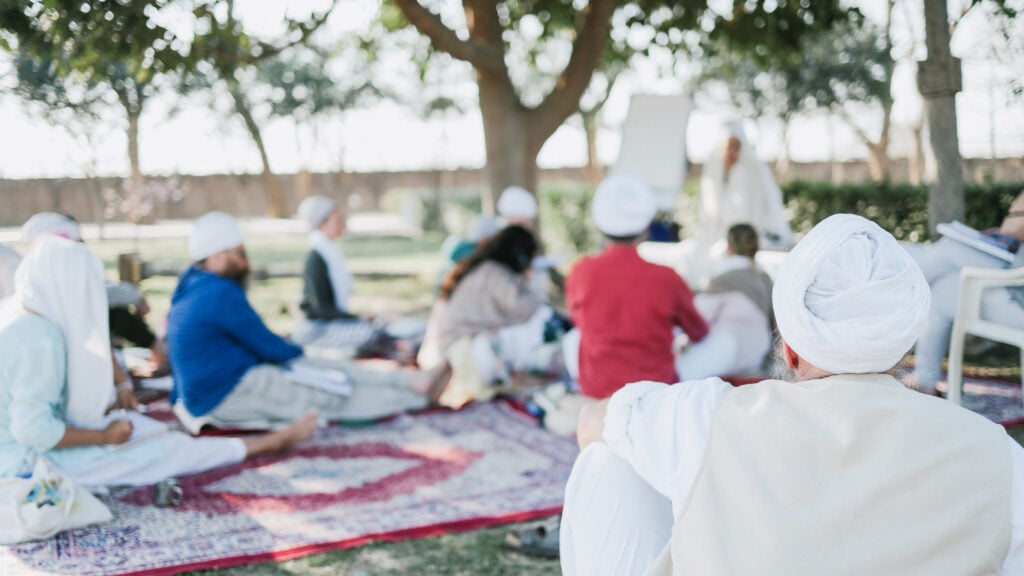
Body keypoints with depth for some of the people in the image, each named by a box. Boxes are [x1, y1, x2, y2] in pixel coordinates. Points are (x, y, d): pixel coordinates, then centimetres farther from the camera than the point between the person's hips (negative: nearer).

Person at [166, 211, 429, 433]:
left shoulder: (193, 288, 10)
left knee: (329, 370, 8)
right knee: (329, 394, -2)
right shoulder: (220, 293, -21)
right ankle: (414, 398, 6)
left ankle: (399, 381, 12)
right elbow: (266, 346, -13)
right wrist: (298, 353, 7)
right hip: (227, 396, -9)